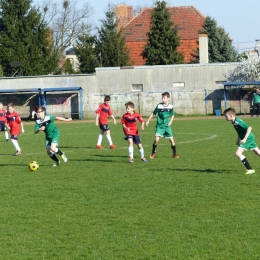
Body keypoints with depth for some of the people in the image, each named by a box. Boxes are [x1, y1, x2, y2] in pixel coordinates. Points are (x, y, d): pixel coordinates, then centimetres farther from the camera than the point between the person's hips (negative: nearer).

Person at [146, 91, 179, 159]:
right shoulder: (159, 106, -7)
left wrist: (170, 121, -1)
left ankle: (174, 154, 14)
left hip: (167, 126, 2)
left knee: (171, 139, -1)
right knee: (156, 139, -15)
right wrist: (148, 121, 4)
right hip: (159, 126, -2)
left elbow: (172, 115, 13)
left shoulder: (171, 106, -2)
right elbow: (153, 113, 4)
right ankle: (153, 152, 5)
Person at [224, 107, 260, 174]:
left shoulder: (237, 122, -25)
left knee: (238, 153, -16)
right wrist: (238, 139, 20)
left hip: (248, 138, -10)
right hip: (250, 138, 10)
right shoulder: (234, 122, 4)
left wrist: (245, 139, -31)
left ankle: (250, 169, -13)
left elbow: (249, 128, -29)